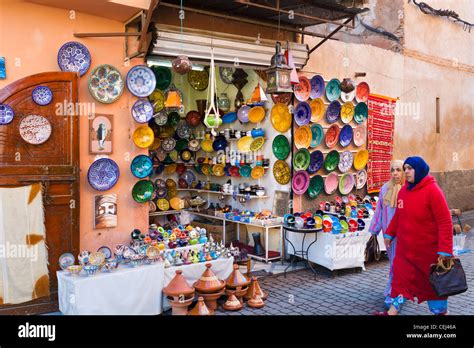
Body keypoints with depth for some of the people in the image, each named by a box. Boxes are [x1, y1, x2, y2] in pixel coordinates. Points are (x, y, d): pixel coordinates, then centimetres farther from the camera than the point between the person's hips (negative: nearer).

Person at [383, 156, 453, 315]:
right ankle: (393, 311, 18)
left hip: (429, 250, -5)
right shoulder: (404, 190, 3)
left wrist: (445, 249, -22)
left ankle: (441, 310, 32)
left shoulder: (432, 190, -17)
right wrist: (389, 233, 16)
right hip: (405, 249, 5)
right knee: (401, 278, 9)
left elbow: (445, 222, -19)